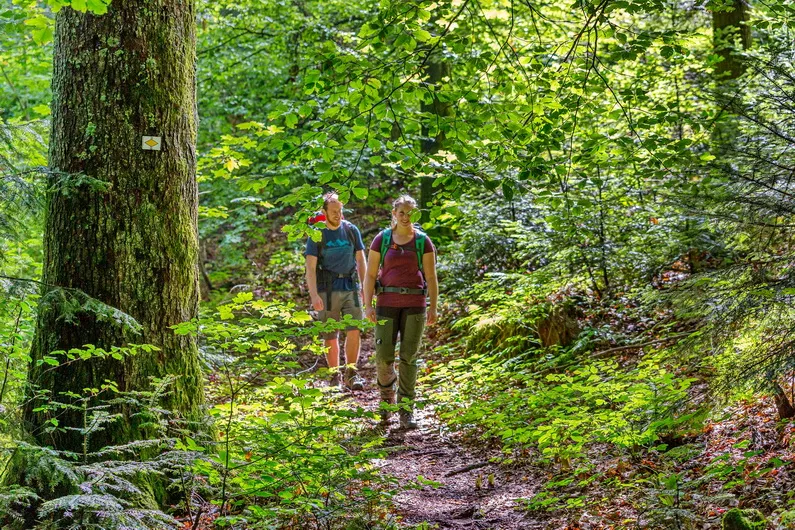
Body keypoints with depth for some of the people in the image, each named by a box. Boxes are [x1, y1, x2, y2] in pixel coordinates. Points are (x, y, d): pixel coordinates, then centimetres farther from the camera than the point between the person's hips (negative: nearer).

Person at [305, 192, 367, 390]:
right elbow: (310, 267, -8)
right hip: (327, 290, -2)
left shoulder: (351, 230, 5)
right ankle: (335, 376, 15)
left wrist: (365, 287, 3)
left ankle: (351, 374, -2)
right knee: (331, 336, 4)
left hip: (350, 287, 2)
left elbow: (361, 260, 10)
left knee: (354, 331, -9)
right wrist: (314, 294, -18)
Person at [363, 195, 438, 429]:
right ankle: (387, 396, 23)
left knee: (409, 357, -1)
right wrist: (368, 305, -6)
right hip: (387, 302, 0)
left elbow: (431, 276, 3)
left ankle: (406, 409, 7)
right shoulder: (381, 240, 3)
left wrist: (433, 307, -5)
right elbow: (370, 274, 2)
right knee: (383, 356, -4)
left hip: (414, 304, 0)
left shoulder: (423, 241, 3)